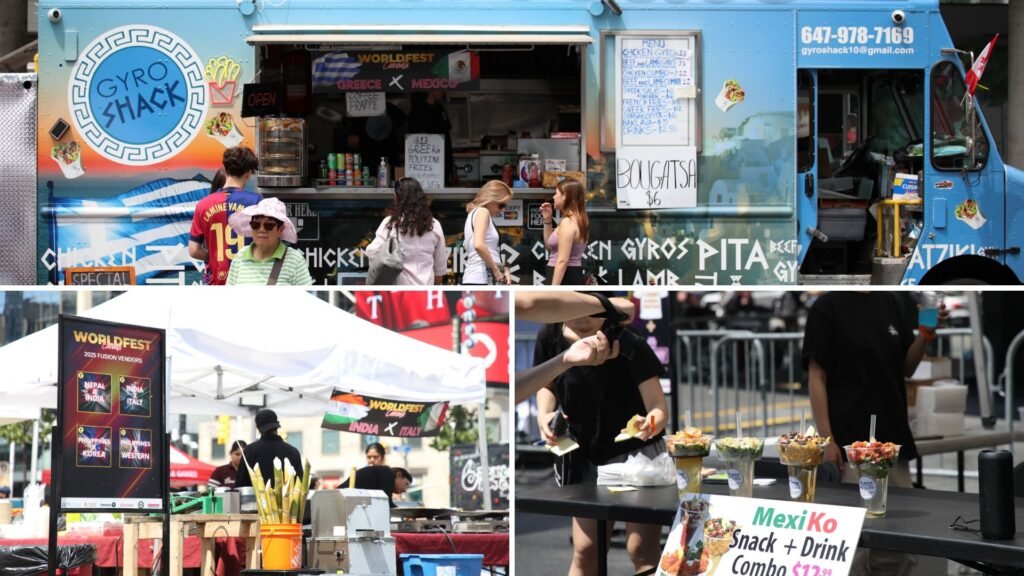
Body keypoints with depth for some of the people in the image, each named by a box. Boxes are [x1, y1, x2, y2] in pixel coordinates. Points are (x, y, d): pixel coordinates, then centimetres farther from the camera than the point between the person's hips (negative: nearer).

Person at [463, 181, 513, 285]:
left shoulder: (473, 214, 24)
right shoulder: (482, 212, -5)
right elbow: (479, 245, -21)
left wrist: (503, 269, 7)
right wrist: (497, 271, -12)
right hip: (482, 278, -10)